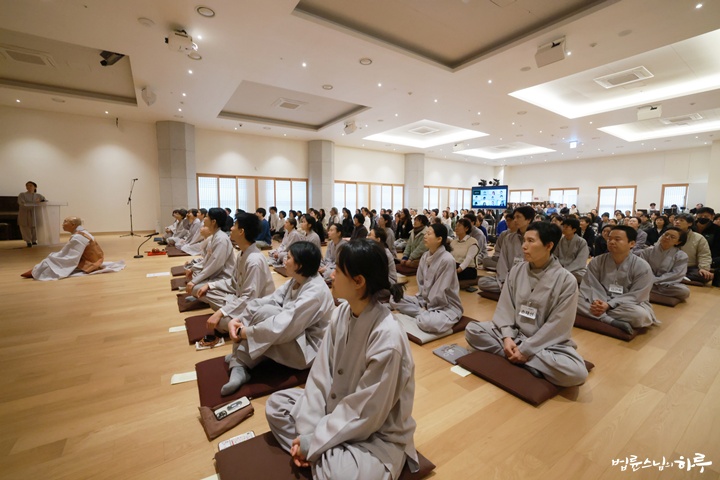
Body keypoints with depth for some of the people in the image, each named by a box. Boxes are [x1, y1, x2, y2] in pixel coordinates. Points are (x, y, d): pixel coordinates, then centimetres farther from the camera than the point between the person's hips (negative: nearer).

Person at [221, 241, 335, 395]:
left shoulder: (315, 291, -27)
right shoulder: (295, 281, 2)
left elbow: (283, 327, -30)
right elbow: (269, 300, -4)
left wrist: (245, 332, -21)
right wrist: (238, 320, -16)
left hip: (308, 350, -9)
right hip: (292, 334, 9)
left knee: (263, 313, -23)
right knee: (256, 307, -5)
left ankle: (239, 359, -2)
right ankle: (239, 367, -3)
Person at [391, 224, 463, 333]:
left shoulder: (447, 260, -23)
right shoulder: (425, 256, 1)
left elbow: (440, 292, -21)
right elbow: (420, 283, 7)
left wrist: (427, 308, -12)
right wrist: (423, 304, -3)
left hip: (447, 306, -7)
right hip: (425, 301, 7)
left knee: (427, 322, -38)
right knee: (394, 299, -3)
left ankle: (423, 315, -5)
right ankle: (424, 314, -10)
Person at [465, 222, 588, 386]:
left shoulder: (566, 280, -15)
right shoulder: (516, 271, -3)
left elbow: (558, 326, -16)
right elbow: (505, 307, -1)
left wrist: (526, 349, -19)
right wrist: (507, 337, -17)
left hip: (549, 342, -3)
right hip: (514, 333, 4)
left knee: (576, 373, -33)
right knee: (472, 330, -13)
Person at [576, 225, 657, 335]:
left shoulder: (642, 267, -8)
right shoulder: (597, 261, -1)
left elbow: (636, 296, -14)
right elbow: (588, 285, -6)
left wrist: (609, 305, -27)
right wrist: (595, 301, -28)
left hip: (627, 305, -2)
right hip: (600, 302, 2)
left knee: (641, 315, -36)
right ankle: (612, 322, -34)